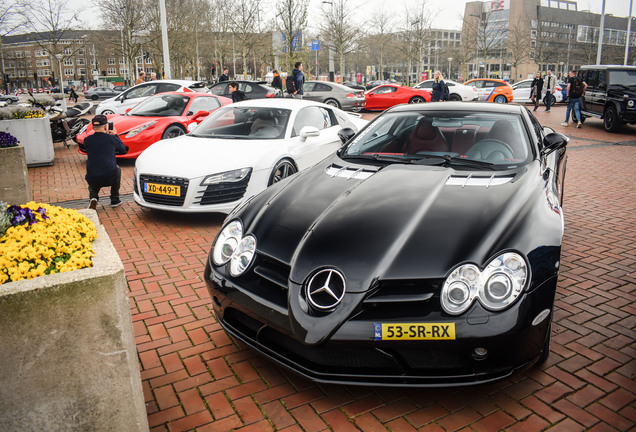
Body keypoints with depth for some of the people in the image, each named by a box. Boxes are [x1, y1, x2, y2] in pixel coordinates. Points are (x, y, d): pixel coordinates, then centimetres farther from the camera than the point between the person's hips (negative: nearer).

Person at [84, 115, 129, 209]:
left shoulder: (87, 140, 3)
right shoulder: (111, 138, -3)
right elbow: (123, 150, 16)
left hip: (92, 179, 2)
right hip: (110, 178, -2)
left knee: (93, 186, 38)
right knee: (117, 170, 34)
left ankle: (93, 198, 3)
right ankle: (115, 200, 30)